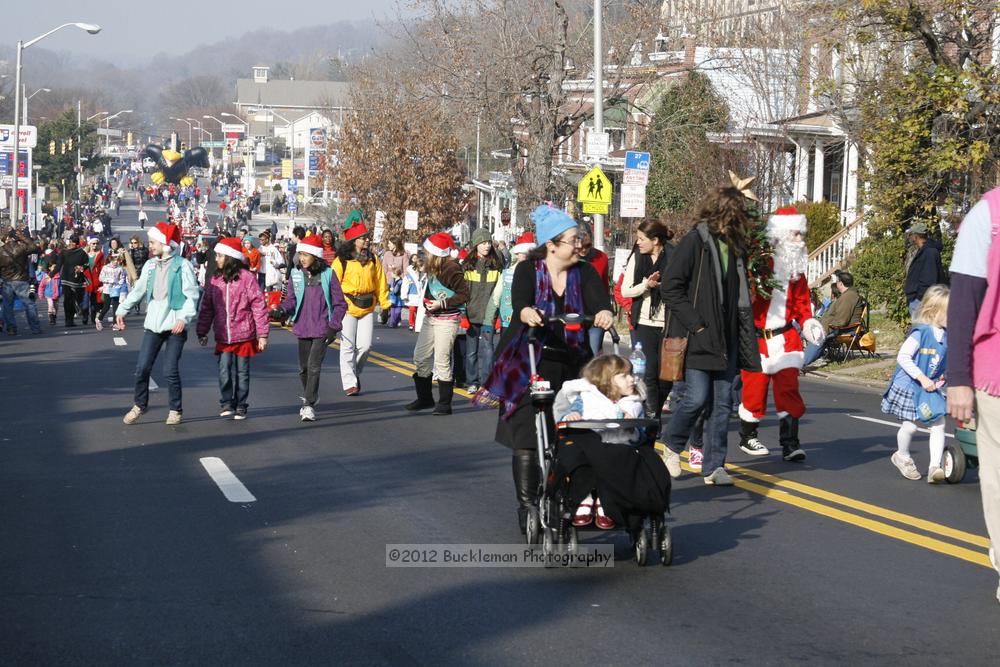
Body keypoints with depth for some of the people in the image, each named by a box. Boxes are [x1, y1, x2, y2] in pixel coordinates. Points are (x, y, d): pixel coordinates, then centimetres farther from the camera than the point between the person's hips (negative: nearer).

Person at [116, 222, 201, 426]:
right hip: (153, 324, 5)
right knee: (142, 368, 2)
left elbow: (192, 295, -10)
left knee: (171, 370, -3)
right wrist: (122, 310, 13)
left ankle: (176, 410, 13)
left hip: (175, 326, -5)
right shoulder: (150, 265, 9)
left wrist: (184, 318, -21)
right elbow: (138, 290, 18)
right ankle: (139, 405, 18)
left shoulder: (182, 265, -7)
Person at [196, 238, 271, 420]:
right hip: (223, 337, 3)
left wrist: (262, 334, -10)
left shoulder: (247, 278, -9)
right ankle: (226, 404, 5)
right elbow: (206, 308, 10)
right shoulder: (214, 280, 4)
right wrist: (202, 332, 9)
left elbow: (259, 306, -9)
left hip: (244, 335, -3)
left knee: (242, 372, 8)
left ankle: (240, 406, 19)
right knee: (224, 370, -5)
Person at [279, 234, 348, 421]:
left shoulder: (328, 274, -6)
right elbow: (291, 299, 5)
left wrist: (334, 327, -9)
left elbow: (340, 303, -2)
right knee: (304, 368, 13)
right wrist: (282, 309, -17)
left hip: (322, 329, -4)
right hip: (302, 328, 4)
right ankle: (309, 397, 34)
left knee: (314, 366, -13)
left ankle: (309, 405, -9)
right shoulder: (296, 274, 2)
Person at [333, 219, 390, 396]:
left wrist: (385, 305, 7)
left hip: (367, 309, 3)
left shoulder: (373, 261, 7)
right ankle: (350, 383, 6)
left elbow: (381, 284, 11)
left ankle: (355, 373, 24)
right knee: (348, 346, -1)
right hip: (347, 308, -3)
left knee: (365, 345, -1)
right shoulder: (342, 261, -6)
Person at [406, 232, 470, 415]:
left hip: (446, 320, -9)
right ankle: (425, 398, 24)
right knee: (420, 357, 11)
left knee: (442, 361, -7)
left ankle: (444, 403, 2)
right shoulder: (432, 268, 7)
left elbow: (464, 294, -20)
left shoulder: (452, 269, -18)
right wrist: (424, 294, 5)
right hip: (430, 318, 9)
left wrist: (442, 304, -21)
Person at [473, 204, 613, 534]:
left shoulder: (584, 273, 5)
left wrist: (605, 313, -35)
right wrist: (528, 313, -44)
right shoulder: (528, 270, -2)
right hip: (530, 364, -2)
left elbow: (600, 300, -12)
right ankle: (527, 505, -2)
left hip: (572, 366, 3)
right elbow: (520, 303, -20)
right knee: (527, 436, -7)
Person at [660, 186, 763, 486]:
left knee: (723, 402, 4)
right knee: (697, 398, -11)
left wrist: (745, 335, 13)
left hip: (727, 338, 7)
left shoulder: (735, 246, 14)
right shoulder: (694, 241, -8)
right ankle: (672, 447, 15)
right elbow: (670, 287, -11)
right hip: (698, 336, -6)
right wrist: (695, 323, -14)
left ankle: (713, 466, 9)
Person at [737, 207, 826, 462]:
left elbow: (801, 299, 15)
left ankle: (790, 444, -1)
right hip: (756, 336, -5)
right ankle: (747, 437, 24)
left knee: (788, 389, -2)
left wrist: (807, 322, 1)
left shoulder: (795, 265, 10)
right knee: (755, 389, 4)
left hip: (786, 337, 5)